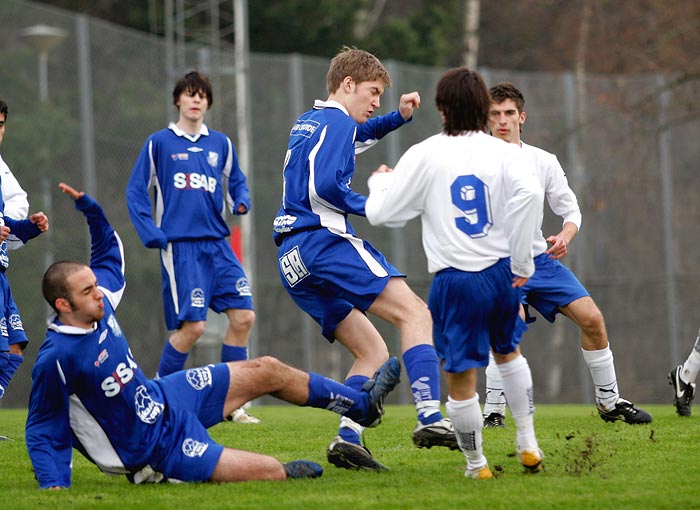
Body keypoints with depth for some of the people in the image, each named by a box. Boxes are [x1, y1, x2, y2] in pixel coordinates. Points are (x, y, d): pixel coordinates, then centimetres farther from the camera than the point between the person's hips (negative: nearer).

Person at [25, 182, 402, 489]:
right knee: (269, 471, -18)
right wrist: (53, 486, -33)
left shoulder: (99, 301, -7)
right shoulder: (56, 359, -30)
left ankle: (361, 405, 32)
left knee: (267, 371, 15)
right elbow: (43, 432, -23)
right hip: (156, 447, -9)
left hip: (162, 396, 9)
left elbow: (110, 252, 14)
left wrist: (90, 209, 0)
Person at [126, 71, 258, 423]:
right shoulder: (160, 143, 2)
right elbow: (135, 192, 3)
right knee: (192, 325, -13)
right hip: (181, 246, -5)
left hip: (217, 245, 5)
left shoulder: (220, 144, 13)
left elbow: (236, 183, 21)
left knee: (244, 316, -5)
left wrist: (241, 202, -3)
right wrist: (151, 234, -8)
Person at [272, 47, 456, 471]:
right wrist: (372, 207, -4)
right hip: (324, 240, -10)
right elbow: (325, 186, -17)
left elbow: (359, 134, 46)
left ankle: (347, 440, -8)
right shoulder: (337, 122, -3)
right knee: (415, 313, -17)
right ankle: (430, 418, -34)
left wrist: (400, 116, 30)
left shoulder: (308, 122, 26)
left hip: (293, 260, 10)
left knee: (373, 351, 10)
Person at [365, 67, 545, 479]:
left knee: (461, 377, 6)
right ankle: (528, 443, 29)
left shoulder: (424, 155, -2)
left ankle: (477, 464, 12)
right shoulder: (504, 152, 1)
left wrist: (379, 182, 24)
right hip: (503, 271, 4)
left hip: (456, 280, -4)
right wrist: (521, 261, -11)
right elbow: (529, 192, -19)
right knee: (508, 352, 29)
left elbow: (381, 213, 0)